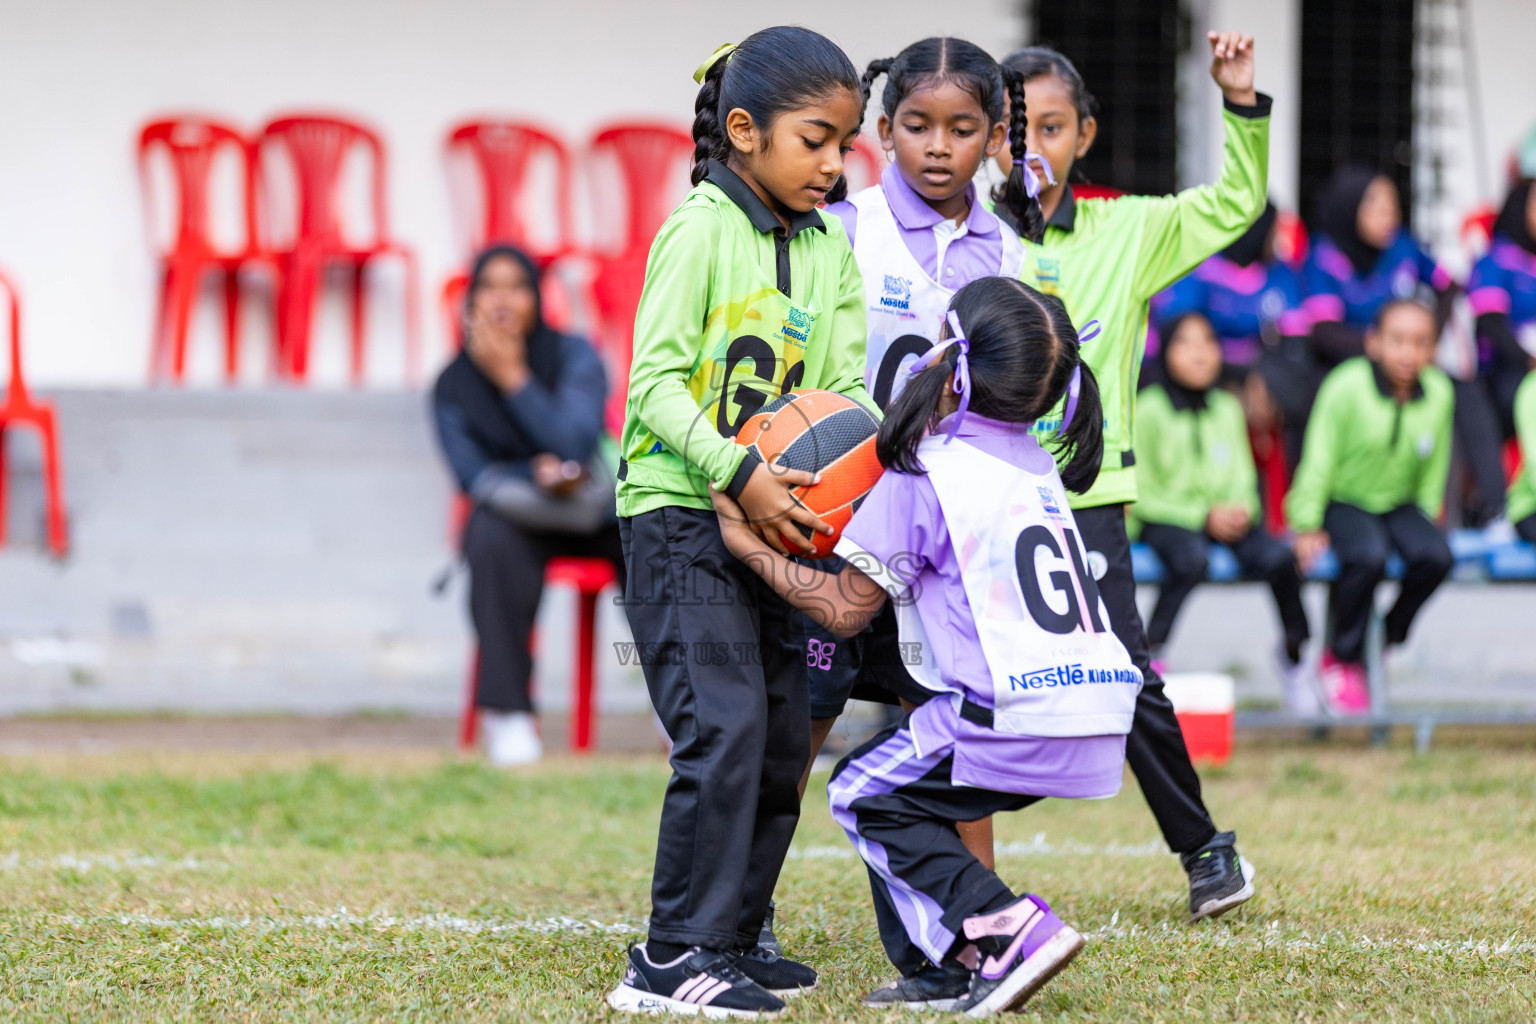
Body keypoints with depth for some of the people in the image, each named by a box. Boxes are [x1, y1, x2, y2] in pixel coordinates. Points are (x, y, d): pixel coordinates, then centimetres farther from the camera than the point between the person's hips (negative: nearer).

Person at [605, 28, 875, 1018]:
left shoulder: (831, 251, 10)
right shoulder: (702, 229, -11)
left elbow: (842, 385, 8)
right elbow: (656, 379, -16)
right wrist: (739, 472, -25)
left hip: (771, 521, 8)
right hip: (678, 514, -8)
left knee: (785, 738, 10)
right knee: (724, 727, -15)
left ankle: (735, 934, 21)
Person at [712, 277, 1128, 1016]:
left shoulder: (925, 471, -6)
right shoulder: (1037, 465, 17)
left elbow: (845, 608, -1)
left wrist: (745, 543, 7)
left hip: (1014, 718, -8)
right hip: (1102, 713, 8)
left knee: (864, 799, 11)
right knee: (903, 780, 24)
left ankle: (1009, 932, -5)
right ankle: (937, 969, 18)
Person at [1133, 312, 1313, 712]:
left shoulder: (1227, 409, 11)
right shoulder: (1150, 410, -6)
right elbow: (1140, 495, -7)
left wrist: (1242, 510, -7)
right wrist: (1203, 517, -14)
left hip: (1224, 517, 4)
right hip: (1167, 518, -4)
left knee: (1277, 556, -23)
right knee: (1191, 557, -38)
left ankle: (1293, 655, -3)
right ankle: (1151, 653, -28)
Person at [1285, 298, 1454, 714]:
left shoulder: (1439, 393, -4)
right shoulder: (1346, 387, -16)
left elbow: (1434, 468, 9)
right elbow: (1319, 458, -10)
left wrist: (1426, 518, 5)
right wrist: (1308, 525, -10)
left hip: (1399, 504, 4)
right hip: (1343, 501, -4)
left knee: (1435, 556, -26)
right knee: (1368, 556, -34)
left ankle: (1385, 640, -1)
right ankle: (1342, 660, -12)